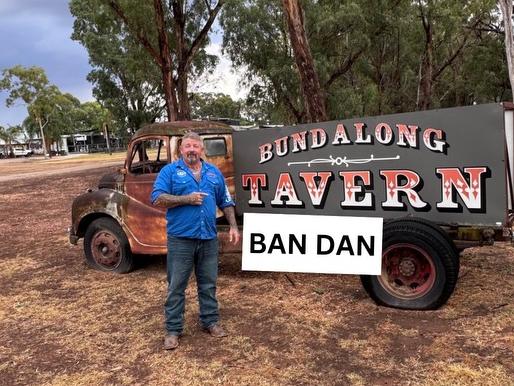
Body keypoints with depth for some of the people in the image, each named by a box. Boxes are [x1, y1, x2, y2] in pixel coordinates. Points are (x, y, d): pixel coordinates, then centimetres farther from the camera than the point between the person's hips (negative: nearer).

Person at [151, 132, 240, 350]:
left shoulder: (214, 172, 12)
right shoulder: (170, 171, 0)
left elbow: (225, 202, 16)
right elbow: (157, 199, -10)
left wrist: (233, 226, 7)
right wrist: (187, 199, -16)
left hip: (208, 238, 3)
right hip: (180, 238, -3)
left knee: (208, 283, 14)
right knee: (176, 286, 5)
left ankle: (210, 321, 29)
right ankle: (173, 329, 17)